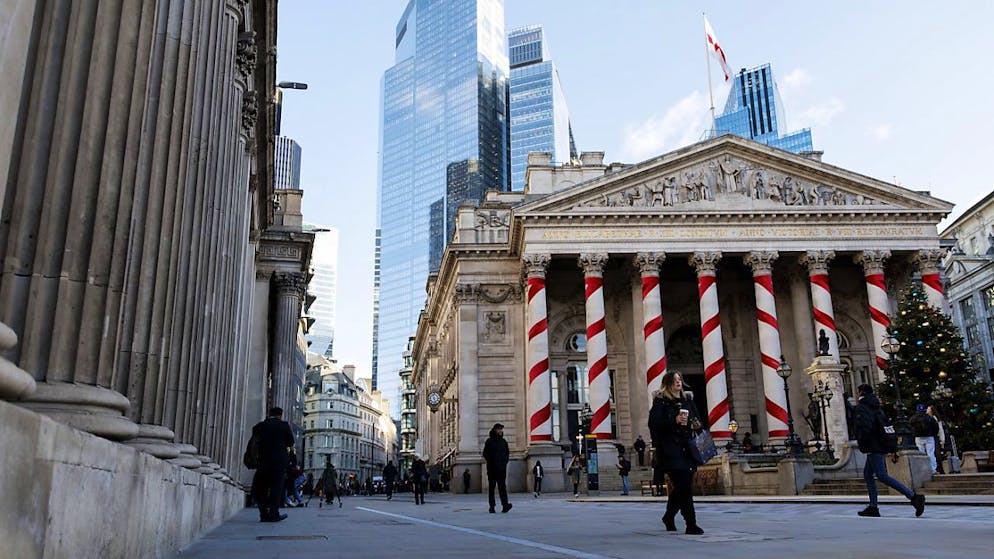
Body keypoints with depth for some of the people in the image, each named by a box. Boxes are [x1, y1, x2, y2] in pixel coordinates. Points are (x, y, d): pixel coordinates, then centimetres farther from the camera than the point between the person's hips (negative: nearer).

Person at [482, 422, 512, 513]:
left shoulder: (503, 441, 13)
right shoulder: (489, 441, 3)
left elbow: (507, 453, 18)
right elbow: (485, 454, 4)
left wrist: (505, 462, 4)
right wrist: (491, 462, -4)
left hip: (502, 468, 2)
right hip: (492, 468, -2)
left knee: (502, 486, -9)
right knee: (491, 487, 3)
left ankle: (505, 505, -19)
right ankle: (492, 506, 8)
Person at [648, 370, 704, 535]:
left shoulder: (687, 401, 17)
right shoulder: (660, 401, -2)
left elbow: (695, 420, 28)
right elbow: (653, 424, -11)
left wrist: (697, 425, 4)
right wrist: (675, 420, -19)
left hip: (687, 449, 6)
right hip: (670, 449, -6)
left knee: (681, 487, 11)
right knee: (684, 487, -12)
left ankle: (669, 517, 31)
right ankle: (691, 524, -7)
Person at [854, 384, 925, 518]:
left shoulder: (861, 407, -10)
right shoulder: (876, 406, 17)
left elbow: (865, 425, -24)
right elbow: (887, 423, 19)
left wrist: (861, 441, -12)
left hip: (873, 447, -10)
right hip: (881, 446, 10)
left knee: (882, 476, -12)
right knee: (867, 474, 14)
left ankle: (914, 497, -19)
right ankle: (873, 507, 12)